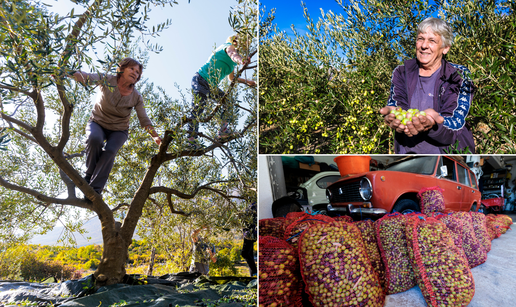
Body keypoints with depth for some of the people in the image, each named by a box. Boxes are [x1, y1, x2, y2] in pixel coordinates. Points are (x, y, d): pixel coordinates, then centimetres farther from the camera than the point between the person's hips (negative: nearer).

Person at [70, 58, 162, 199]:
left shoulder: (136, 97, -11)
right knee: (94, 138, -34)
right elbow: (87, 77, -34)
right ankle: (90, 174, -10)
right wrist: (72, 73, -54)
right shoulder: (107, 80, -16)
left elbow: (144, 120, -8)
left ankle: (95, 189, -20)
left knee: (110, 151, -28)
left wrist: (155, 136, -22)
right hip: (97, 123, -1)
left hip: (119, 130, 1)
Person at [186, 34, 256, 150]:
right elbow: (232, 54, -30)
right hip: (201, 80, -10)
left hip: (211, 86, 10)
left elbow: (231, 78, 38)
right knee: (197, 111, -10)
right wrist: (242, 61, -52)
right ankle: (191, 140, -7)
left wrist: (247, 82, 35)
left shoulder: (232, 63, 24)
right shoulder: (229, 46, -3)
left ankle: (223, 131, 11)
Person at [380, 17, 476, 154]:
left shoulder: (460, 77, 2)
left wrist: (432, 123, -30)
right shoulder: (402, 73, 10)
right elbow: (395, 104, -1)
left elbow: (456, 121, -9)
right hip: (407, 151, 3)